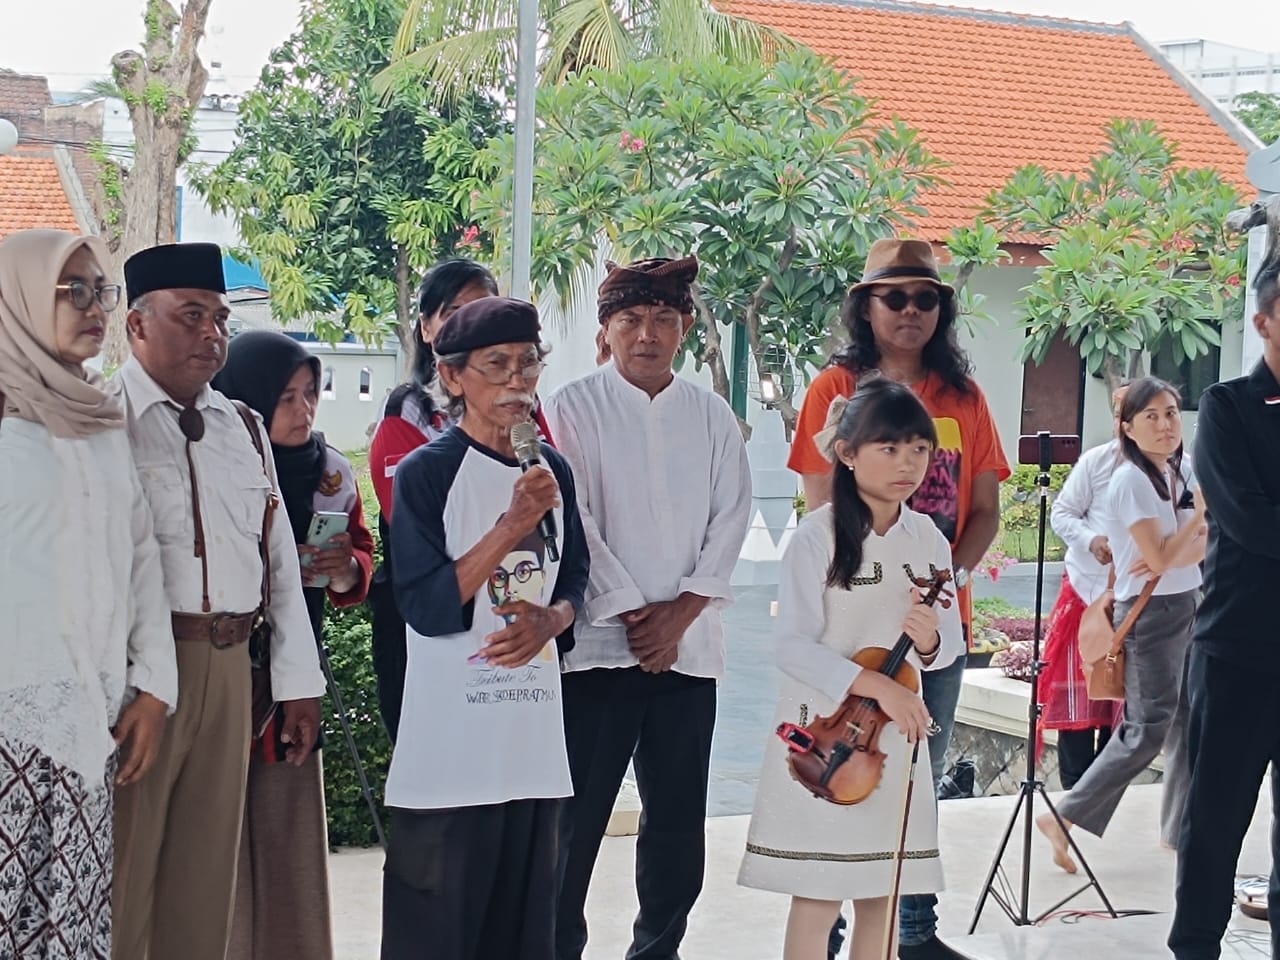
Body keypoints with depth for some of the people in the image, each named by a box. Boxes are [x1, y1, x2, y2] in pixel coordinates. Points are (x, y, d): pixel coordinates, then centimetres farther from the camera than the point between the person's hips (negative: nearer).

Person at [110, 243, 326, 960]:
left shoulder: (244, 430, 17)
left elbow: (279, 558, 18)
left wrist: (299, 682, 14)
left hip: (229, 666, 6)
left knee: (208, 875, 13)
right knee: (122, 877, -2)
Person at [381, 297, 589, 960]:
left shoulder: (552, 470, 10)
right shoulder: (426, 472, -7)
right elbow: (425, 606, -13)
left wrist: (549, 619, -6)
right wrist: (513, 524, -19)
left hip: (534, 730, 5)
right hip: (451, 737, -5)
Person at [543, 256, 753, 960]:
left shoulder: (712, 417, 11)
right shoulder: (574, 408, 0)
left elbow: (731, 520, 5)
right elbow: (574, 522, -6)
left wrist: (680, 612, -7)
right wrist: (632, 614, -10)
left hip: (689, 645, 4)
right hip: (597, 641, -3)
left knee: (679, 817, 8)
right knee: (576, 814, -3)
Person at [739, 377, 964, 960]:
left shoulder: (928, 540, 4)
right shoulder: (818, 536, -11)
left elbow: (952, 643, 8)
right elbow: (794, 646, -15)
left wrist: (930, 641, -16)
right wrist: (873, 684, -26)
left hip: (898, 735, 5)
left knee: (882, 895, 10)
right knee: (818, 896, 0)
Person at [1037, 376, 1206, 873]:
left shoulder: (1184, 471, 8)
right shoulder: (1131, 480, -14)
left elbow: (1205, 546, 3)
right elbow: (1162, 557, -19)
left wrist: (1171, 560, -16)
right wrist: (1203, 506, -16)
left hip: (1189, 605, 8)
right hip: (1151, 612, -7)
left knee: (1190, 721, 9)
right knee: (1147, 730, -9)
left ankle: (1180, 828, 19)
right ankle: (1065, 818, -3)